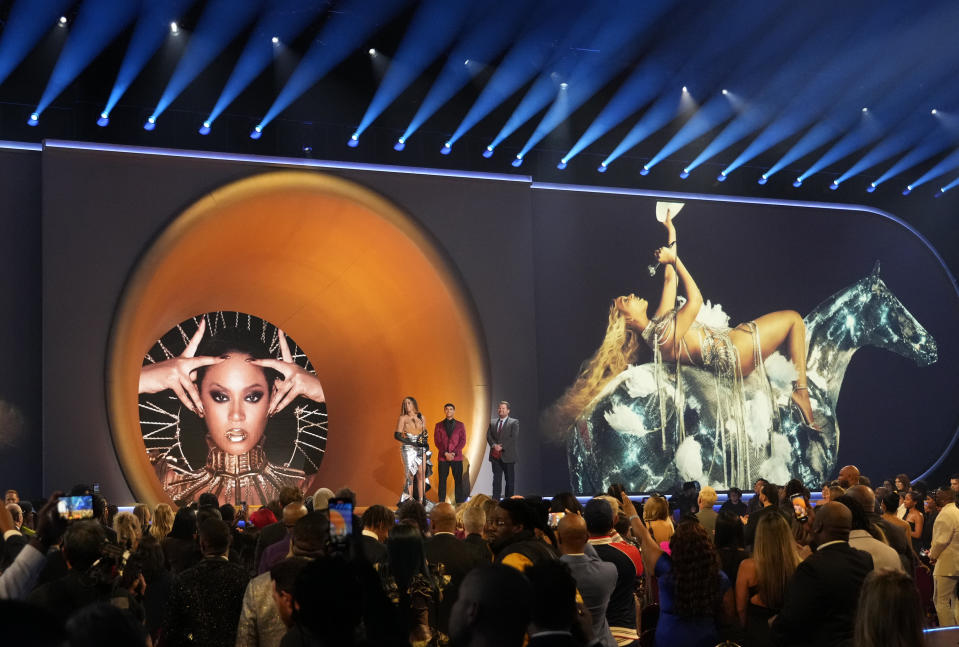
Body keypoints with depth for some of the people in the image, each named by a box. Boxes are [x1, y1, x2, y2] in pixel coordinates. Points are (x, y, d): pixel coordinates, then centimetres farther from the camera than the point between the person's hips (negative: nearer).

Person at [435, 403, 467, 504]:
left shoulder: (460, 425, 10)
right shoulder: (439, 425, 11)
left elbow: (463, 441, 3)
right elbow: (437, 441, 4)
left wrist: (454, 453, -9)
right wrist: (445, 453, -9)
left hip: (457, 457, 0)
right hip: (443, 457, 0)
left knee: (458, 480, -2)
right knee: (442, 480, -1)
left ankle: (459, 502, 1)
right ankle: (441, 502, 2)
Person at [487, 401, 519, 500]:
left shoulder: (514, 422, 1)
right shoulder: (492, 423, 15)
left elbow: (514, 437, -10)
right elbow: (488, 436, 6)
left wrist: (502, 447, -16)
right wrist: (494, 445, -14)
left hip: (507, 455, -3)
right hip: (495, 456, 4)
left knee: (510, 480, 2)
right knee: (496, 480, 4)